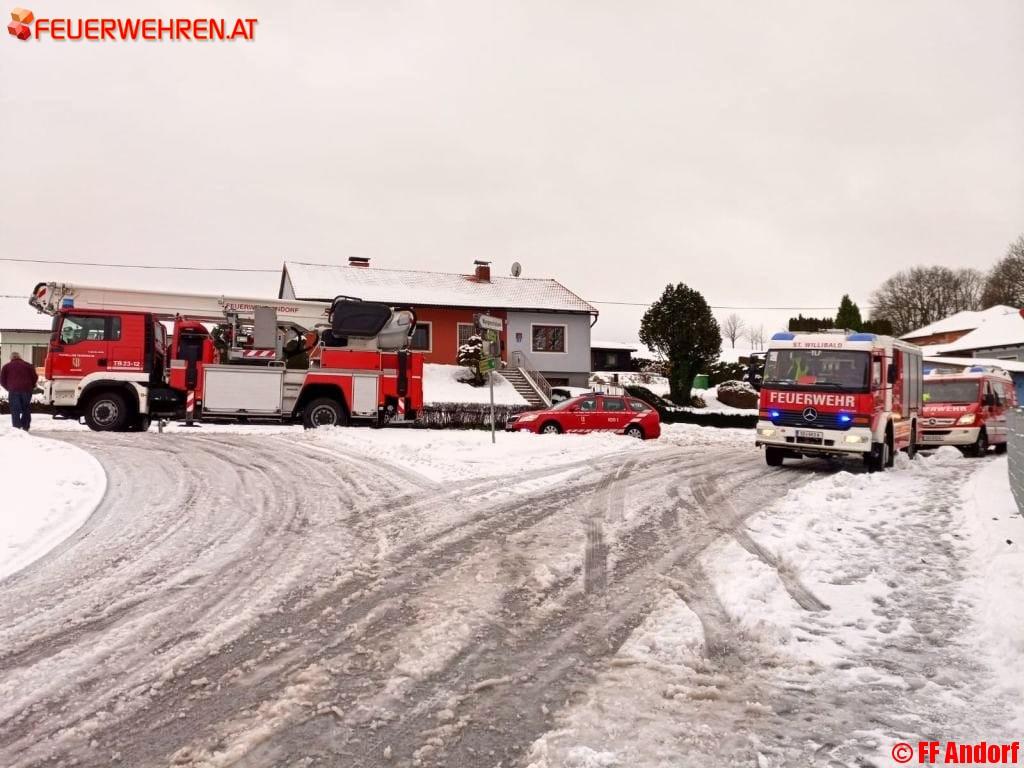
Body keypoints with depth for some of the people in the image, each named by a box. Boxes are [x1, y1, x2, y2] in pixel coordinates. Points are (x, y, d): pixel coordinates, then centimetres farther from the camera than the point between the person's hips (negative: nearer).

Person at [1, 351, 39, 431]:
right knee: (26, 409, 11)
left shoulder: (7, 366, 11)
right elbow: (35, 377, 6)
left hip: (14, 391, -1)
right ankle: (25, 427, 9)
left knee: (15, 410, 1)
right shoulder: (27, 365, 14)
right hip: (27, 390, 1)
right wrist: (31, 387, 19)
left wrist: (8, 388, 20)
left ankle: (17, 428, -7)